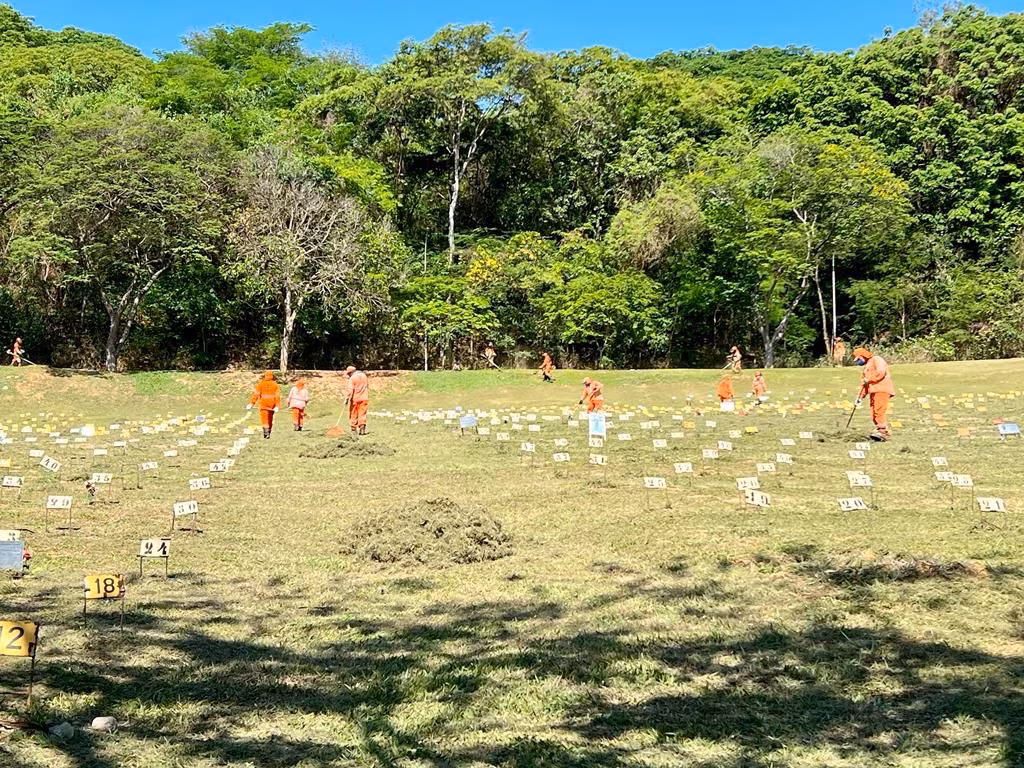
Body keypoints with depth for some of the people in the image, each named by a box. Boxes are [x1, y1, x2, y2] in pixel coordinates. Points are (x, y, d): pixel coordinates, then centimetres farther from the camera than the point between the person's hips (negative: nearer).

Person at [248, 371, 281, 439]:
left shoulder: (261, 384, -2)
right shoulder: (275, 385, 3)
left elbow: (256, 394, -9)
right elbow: (277, 395, -5)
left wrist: (251, 403, -9)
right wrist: (277, 406, -8)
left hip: (263, 404, -2)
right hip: (272, 405, 2)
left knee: (264, 419, -5)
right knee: (270, 419, 15)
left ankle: (266, 433, -23)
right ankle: (268, 433, 21)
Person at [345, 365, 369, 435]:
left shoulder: (352, 378, -10)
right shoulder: (364, 376, 10)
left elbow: (350, 390, -18)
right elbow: (367, 387, 17)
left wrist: (347, 398, -18)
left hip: (355, 399, -5)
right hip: (364, 398, 5)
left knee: (353, 414, 6)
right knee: (362, 414, 6)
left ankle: (354, 430, 8)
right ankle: (362, 428, -2)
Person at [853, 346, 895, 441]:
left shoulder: (876, 359, 3)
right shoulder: (866, 366, 31)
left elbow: (881, 372, -15)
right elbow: (864, 383, 31)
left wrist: (869, 379, -11)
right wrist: (860, 396, 23)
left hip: (882, 390, -9)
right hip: (873, 391, 9)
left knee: (879, 411, -21)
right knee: (874, 415, -1)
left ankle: (882, 431, -27)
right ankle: (886, 434, -2)